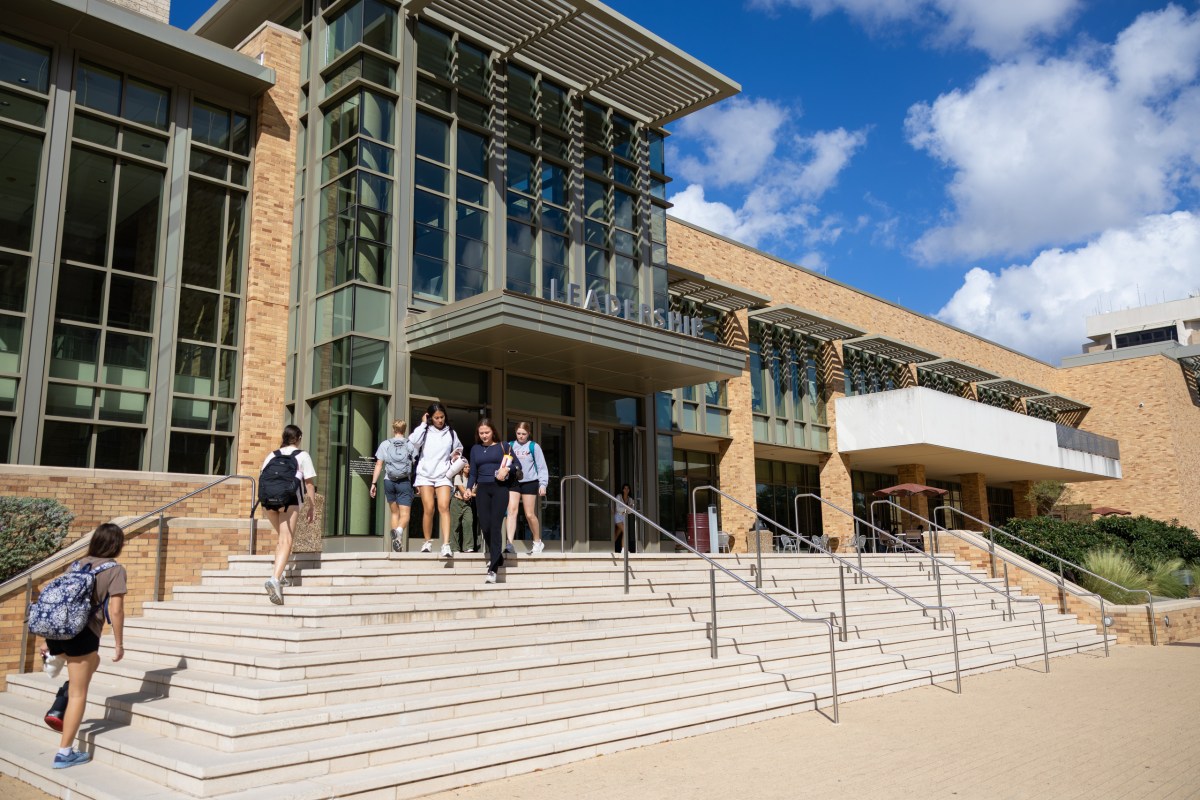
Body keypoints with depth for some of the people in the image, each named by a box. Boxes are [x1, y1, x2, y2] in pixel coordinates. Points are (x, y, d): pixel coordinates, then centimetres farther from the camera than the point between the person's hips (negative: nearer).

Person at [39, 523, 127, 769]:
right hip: (82, 633, -6)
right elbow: (115, 610, -8)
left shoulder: (79, 564, 16)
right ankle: (65, 753, 9)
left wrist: (49, 639, 23)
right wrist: (119, 644, 2)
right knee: (78, 694, 5)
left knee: (92, 662, 33)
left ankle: (58, 709, 21)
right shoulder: (116, 570, -2)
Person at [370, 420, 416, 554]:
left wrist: (373, 483, 2)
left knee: (395, 513, 15)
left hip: (389, 482, 2)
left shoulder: (385, 444, 5)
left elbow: (378, 465, 0)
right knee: (405, 515, -3)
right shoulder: (410, 445, 3)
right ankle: (399, 530, -37)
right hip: (404, 482, -2)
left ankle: (395, 547, 12)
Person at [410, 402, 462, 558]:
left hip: (443, 475, 1)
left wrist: (455, 455, 4)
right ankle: (427, 542, 11)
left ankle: (446, 545, -20)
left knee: (444, 507, -14)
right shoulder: (425, 431, 3)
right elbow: (414, 442, -17)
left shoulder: (451, 433, 11)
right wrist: (423, 424, -9)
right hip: (425, 475, -1)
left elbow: (458, 449, 26)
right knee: (428, 509, -7)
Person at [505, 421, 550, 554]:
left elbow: (542, 467, -1)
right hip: (513, 482, 2)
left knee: (530, 514, 3)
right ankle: (509, 544, -20)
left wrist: (543, 484, -7)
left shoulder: (533, 446, 0)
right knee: (512, 510, -14)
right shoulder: (510, 446, 7)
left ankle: (538, 542, 22)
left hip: (529, 482, -2)